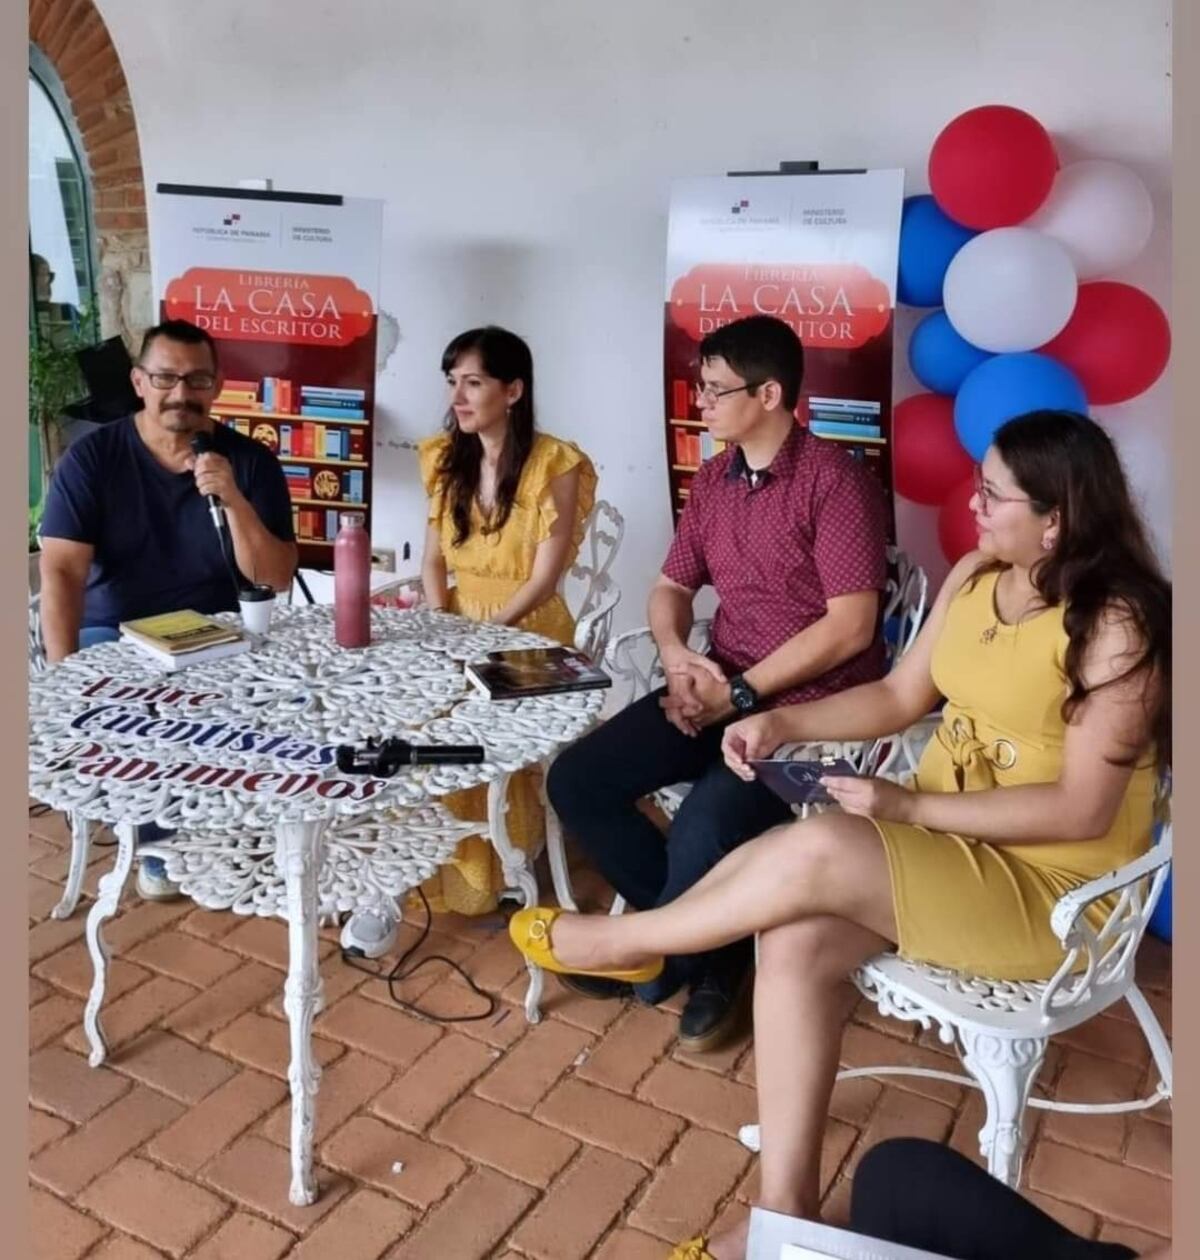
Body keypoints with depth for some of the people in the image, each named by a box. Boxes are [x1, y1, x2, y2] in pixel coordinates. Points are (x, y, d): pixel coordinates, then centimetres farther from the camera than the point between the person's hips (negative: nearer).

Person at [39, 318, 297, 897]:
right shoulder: (91, 458, -7)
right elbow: (61, 571, -14)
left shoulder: (251, 461, -5)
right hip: (115, 634, -1)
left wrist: (233, 499, -25)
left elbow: (276, 579, -10)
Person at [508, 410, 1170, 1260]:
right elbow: (900, 697, 10)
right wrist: (784, 723, -6)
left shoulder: (1115, 626, -19)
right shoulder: (976, 578, 3)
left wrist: (907, 807, -23)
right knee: (798, 941, -20)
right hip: (945, 843, 7)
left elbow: (1082, 810, -21)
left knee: (817, 851, -30)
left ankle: (623, 939, -4)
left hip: (1046, 887, -7)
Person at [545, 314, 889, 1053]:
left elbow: (850, 627, -17)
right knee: (576, 782, -8)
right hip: (719, 689, 8)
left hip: (810, 706, -7)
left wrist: (742, 693, -17)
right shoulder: (713, 480, 11)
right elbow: (672, 587, 16)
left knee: (702, 833, -30)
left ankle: (676, 956, 6)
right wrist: (677, 658, -6)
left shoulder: (835, 480, -12)